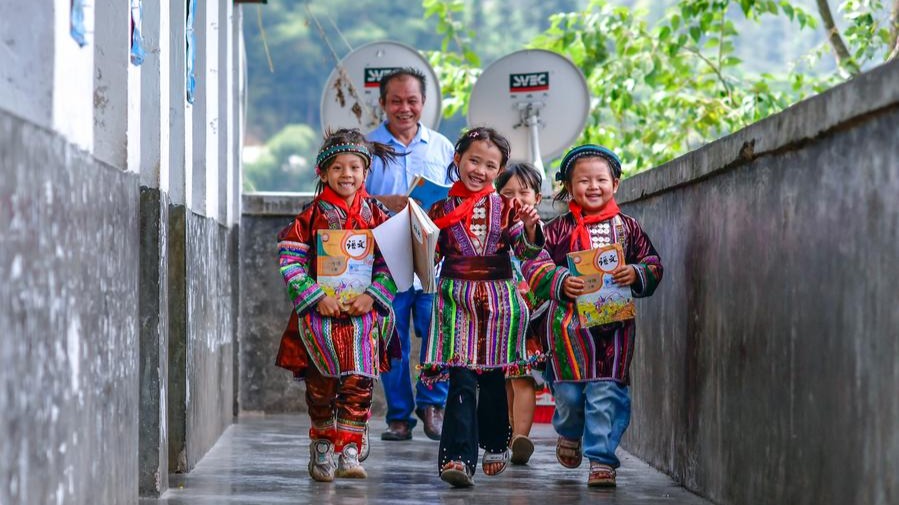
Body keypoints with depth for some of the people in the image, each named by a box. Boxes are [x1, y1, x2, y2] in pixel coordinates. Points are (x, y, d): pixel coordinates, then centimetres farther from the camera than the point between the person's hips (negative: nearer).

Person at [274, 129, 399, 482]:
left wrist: (371, 296, -12)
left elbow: (391, 265, 3)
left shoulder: (377, 216, 6)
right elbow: (290, 261, -4)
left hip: (363, 312, 1)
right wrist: (317, 297, -14)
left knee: (360, 383, -10)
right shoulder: (310, 216, 1)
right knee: (320, 387, 1)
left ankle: (348, 451, -5)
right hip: (319, 313, -1)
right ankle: (321, 447, 18)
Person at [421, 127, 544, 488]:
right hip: (457, 299, -1)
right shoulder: (441, 207, 6)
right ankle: (458, 457, -18)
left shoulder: (505, 207, 6)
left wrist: (530, 227, -20)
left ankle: (495, 446, 29)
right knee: (461, 380, -11)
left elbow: (525, 250, -1)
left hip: (499, 299, 1)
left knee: (493, 379, 10)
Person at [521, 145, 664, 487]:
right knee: (569, 391, 5)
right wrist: (560, 282, -20)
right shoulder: (559, 229, 3)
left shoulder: (627, 227, 7)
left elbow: (653, 264, 7)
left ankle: (601, 459, 4)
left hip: (614, 323, 0)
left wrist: (636, 274, -14)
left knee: (606, 392, -5)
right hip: (569, 321, 0)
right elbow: (535, 266, -3)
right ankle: (569, 434, 37)